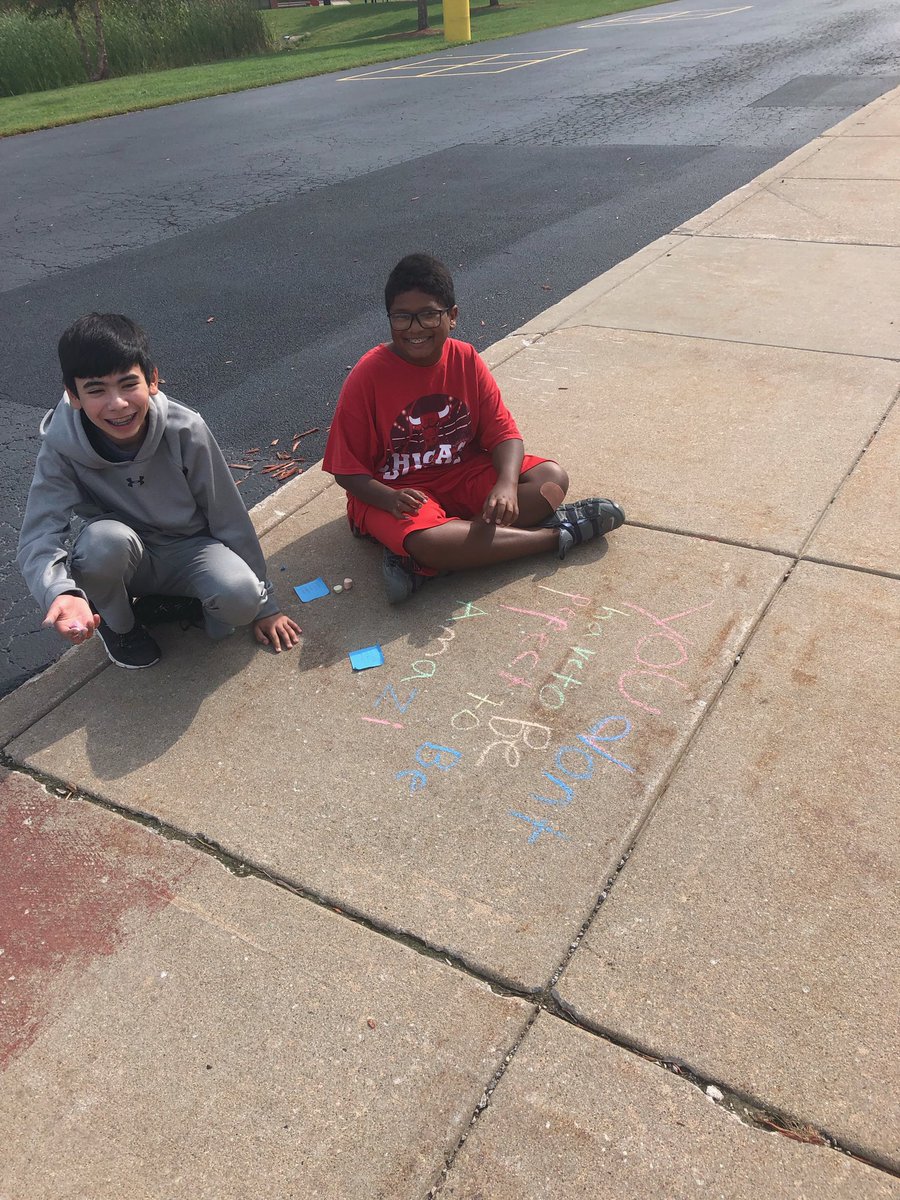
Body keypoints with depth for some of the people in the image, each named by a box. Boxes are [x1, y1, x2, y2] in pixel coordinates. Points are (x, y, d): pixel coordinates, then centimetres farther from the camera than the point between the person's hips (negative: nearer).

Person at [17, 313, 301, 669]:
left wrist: (262, 603, -5)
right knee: (106, 539, -35)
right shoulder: (61, 447, -21)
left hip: (189, 550, -1)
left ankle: (197, 601, 5)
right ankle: (117, 623, -3)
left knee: (240, 598, -32)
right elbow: (39, 537, -27)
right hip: (121, 560, 1)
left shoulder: (186, 430, -22)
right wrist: (63, 593, -51)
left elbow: (229, 518, -13)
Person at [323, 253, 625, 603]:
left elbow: (503, 432, -5)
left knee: (552, 478, -14)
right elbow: (347, 469, -12)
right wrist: (390, 499, -32)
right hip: (392, 491, -5)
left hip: (462, 475, 5)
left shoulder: (466, 361, -4)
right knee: (426, 540, -39)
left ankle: (419, 563, -27)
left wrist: (506, 485, -26)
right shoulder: (368, 376, -15)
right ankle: (558, 533, -19)